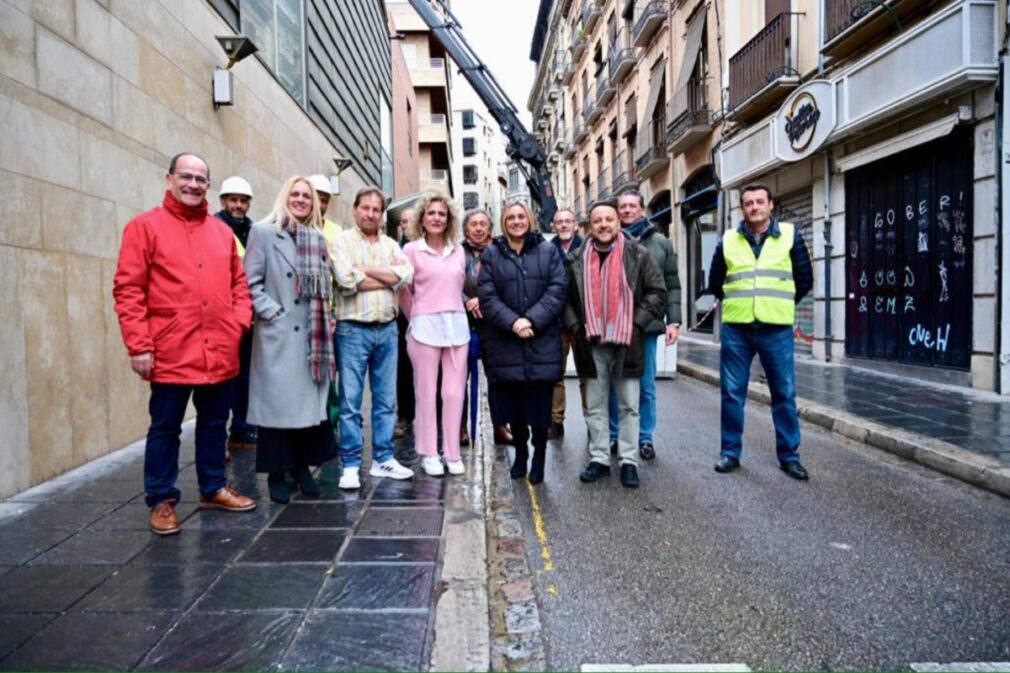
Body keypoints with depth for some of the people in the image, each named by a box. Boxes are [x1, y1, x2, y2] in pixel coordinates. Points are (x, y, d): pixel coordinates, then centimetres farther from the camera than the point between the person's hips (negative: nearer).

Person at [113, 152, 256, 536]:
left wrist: (239, 323, 2)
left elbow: (238, 282, 18)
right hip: (171, 353, -4)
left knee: (214, 424, 15)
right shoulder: (146, 226, -2)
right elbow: (128, 290, -7)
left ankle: (213, 489, 30)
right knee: (165, 428, 6)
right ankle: (162, 500, 20)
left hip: (220, 353, 5)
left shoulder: (222, 231, 13)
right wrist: (138, 345, -12)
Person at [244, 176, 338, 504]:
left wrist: (324, 317, 8)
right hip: (278, 333, -5)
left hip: (312, 333, 5)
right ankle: (276, 473, 11)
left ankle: (302, 466, 21)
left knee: (310, 401, 8)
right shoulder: (263, 232, 0)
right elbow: (251, 281, -5)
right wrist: (271, 312, -12)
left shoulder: (317, 238, 15)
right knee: (277, 401, 0)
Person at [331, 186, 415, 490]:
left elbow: (406, 274, -5)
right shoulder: (342, 240, 0)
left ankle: (383, 459, 20)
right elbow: (346, 279, -17)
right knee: (350, 401, 0)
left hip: (387, 329, 5)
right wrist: (389, 276, -8)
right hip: (353, 330, -4)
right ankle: (350, 464, 9)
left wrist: (366, 268, -11)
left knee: (386, 399, 10)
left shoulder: (391, 244, 13)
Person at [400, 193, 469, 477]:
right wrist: (416, 318, 10)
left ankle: (452, 453, 16)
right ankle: (429, 454, 15)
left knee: (454, 392, 5)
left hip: (457, 325, 4)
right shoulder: (411, 249, -2)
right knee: (427, 393, 4)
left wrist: (454, 311, 14)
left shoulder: (458, 250, 10)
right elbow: (403, 290, 4)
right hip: (425, 327, -3)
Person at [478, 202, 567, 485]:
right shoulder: (491, 254, 8)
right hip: (505, 341, 1)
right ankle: (520, 452, 27)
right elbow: (487, 296, -1)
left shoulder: (548, 251, 8)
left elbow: (557, 290, -2)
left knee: (539, 404, 1)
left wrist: (532, 320, -15)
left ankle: (538, 456, 18)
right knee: (512, 403, 7)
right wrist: (512, 322, -16)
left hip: (542, 341, -1)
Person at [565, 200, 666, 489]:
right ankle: (599, 459, 19)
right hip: (592, 344, 2)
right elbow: (567, 297, 13)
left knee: (629, 406, 6)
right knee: (595, 406, 9)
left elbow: (657, 291, 1)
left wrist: (637, 323, -7)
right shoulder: (578, 259, 7)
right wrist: (575, 326, 1)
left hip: (626, 342, -2)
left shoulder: (638, 255, 0)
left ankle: (629, 461, 15)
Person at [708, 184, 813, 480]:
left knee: (784, 393, 5)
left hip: (777, 329, -1)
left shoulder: (791, 235, 4)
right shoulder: (728, 240, 7)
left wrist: (780, 305, 9)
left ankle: (789, 455, 18)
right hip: (736, 328, 1)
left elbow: (805, 280, 9)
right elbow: (715, 281, 17)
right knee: (732, 393, 5)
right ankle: (730, 451, 18)